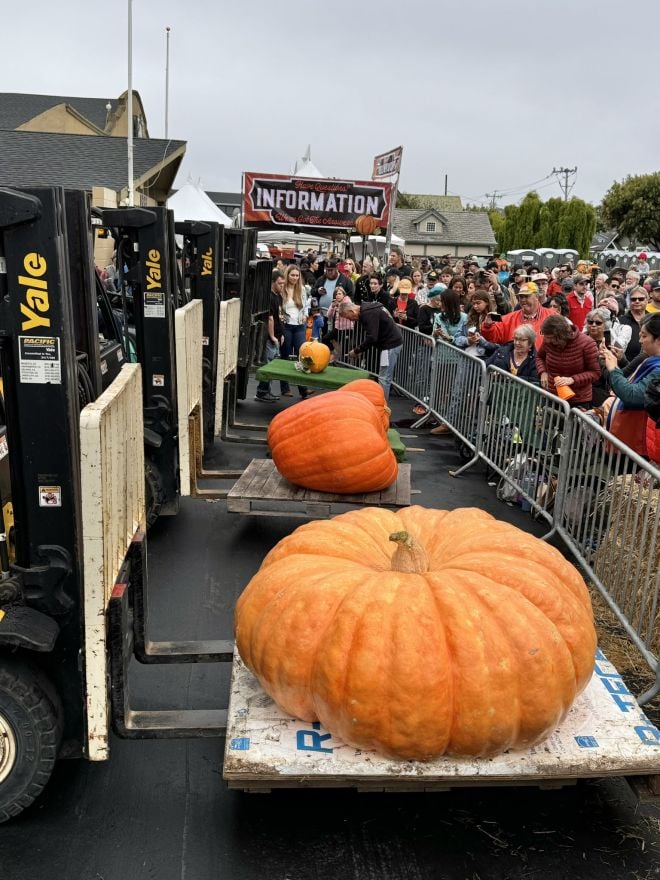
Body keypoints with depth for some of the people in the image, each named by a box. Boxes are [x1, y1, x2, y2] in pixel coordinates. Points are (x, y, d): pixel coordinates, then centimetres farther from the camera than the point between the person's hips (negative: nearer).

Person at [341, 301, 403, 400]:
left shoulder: (368, 314, -21)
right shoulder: (367, 309, 11)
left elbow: (371, 338, -25)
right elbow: (373, 335, 16)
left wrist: (356, 351, -14)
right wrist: (360, 349, 6)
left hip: (391, 344, -11)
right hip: (394, 342, 11)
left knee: (384, 378, -7)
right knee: (387, 376, 15)